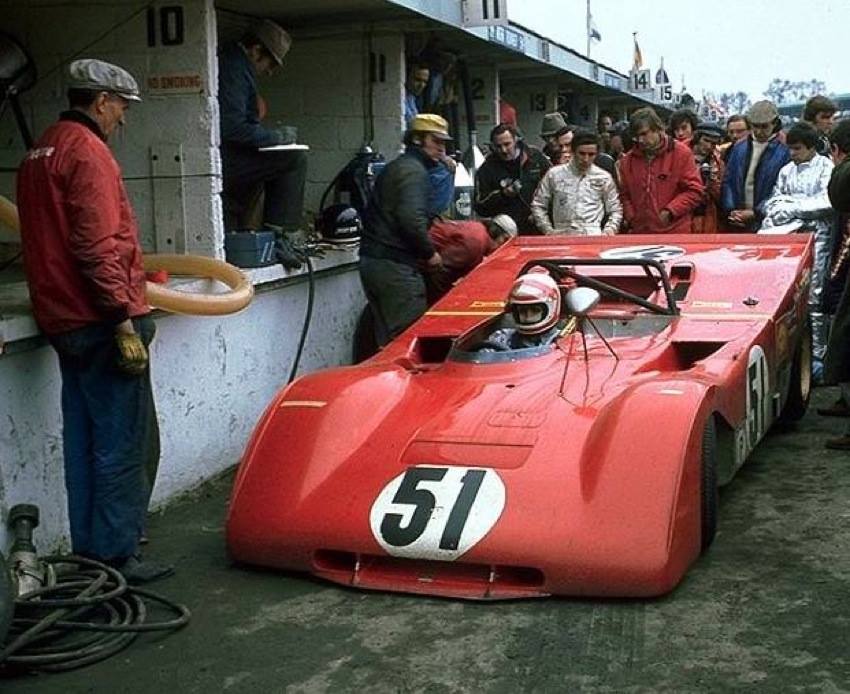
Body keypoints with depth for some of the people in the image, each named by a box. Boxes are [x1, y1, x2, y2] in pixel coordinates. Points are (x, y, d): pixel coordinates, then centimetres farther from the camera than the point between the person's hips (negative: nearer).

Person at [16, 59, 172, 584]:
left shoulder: (41, 152, 18)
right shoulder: (87, 151, -13)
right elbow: (98, 246, -21)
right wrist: (124, 320, -21)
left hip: (65, 322, 10)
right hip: (101, 322, -10)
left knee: (84, 438, 15)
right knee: (124, 442, -3)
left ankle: (89, 549, 23)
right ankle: (117, 555, 3)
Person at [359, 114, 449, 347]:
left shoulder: (394, 167, 22)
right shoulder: (414, 170, -9)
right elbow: (412, 219, -23)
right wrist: (430, 253, -9)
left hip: (370, 260, 10)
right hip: (395, 266, -10)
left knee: (386, 337, 13)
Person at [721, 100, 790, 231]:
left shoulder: (783, 151, -5)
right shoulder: (739, 147, 9)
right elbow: (728, 181, 9)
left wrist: (756, 213, -15)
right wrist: (731, 210, -4)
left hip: (766, 221, -4)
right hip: (738, 222, 4)